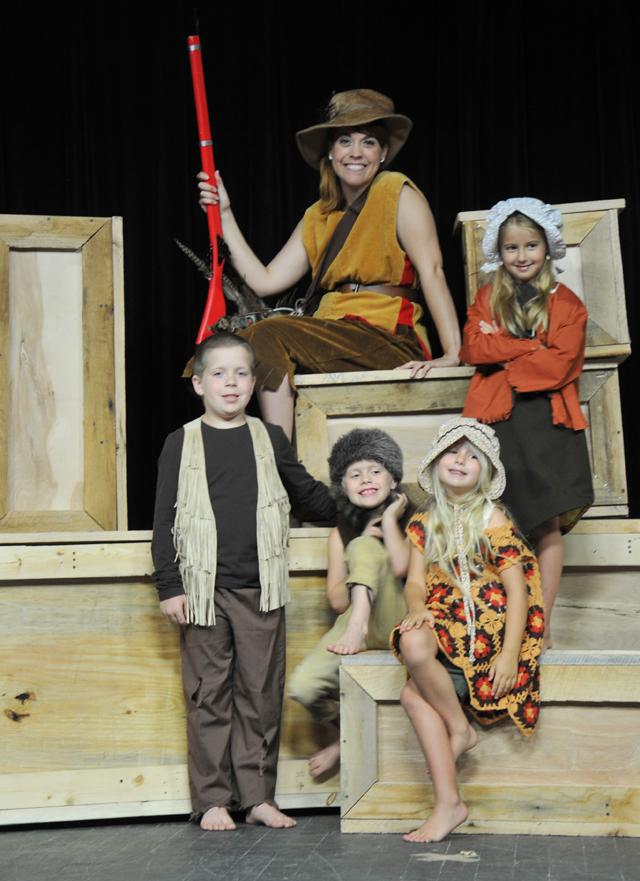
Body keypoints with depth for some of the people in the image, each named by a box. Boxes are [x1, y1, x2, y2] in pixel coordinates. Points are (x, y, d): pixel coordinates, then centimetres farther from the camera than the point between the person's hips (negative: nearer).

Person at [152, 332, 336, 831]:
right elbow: (165, 519, 2)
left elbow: (308, 492, 23)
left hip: (261, 588, 2)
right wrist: (170, 587, -4)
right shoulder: (182, 444, 3)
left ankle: (257, 795, 12)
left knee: (261, 694, 4)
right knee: (209, 695, 2)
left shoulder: (269, 439, 9)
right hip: (204, 587, -2)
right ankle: (213, 799, 9)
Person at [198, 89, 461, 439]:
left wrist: (453, 354, -24)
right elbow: (264, 281, 11)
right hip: (334, 337, 6)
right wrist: (224, 213, 11)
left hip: (390, 342, -6)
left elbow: (431, 271, -12)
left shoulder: (397, 193, 0)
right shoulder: (318, 217, 20)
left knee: (268, 336, -25)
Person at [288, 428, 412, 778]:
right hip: (355, 621, 4)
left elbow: (400, 568, -19)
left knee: (363, 547, -25)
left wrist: (390, 519, -7)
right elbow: (337, 600, 2)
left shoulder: (408, 520, 3)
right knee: (303, 686, -23)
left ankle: (358, 630, -38)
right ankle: (343, 731, 8)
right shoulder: (341, 533, 12)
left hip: (396, 620, -4)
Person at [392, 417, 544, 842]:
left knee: (415, 645, -31)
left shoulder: (493, 520, -4)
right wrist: (417, 610, -19)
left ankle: (460, 728, -8)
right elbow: (415, 581, 6)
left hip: (488, 624, -6)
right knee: (414, 695, -20)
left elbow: (518, 591, -9)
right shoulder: (424, 524, 13)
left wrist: (510, 653, -19)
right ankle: (448, 802, -19)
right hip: (444, 623, 6)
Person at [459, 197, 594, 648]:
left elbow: (562, 362, -7)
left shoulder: (564, 302, 7)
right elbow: (474, 348, -2)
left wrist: (503, 352, -6)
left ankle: (541, 625, 3)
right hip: (497, 420, 1)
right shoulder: (487, 298, 14)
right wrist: (533, 347, -10)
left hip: (546, 419, -1)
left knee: (547, 525, -3)